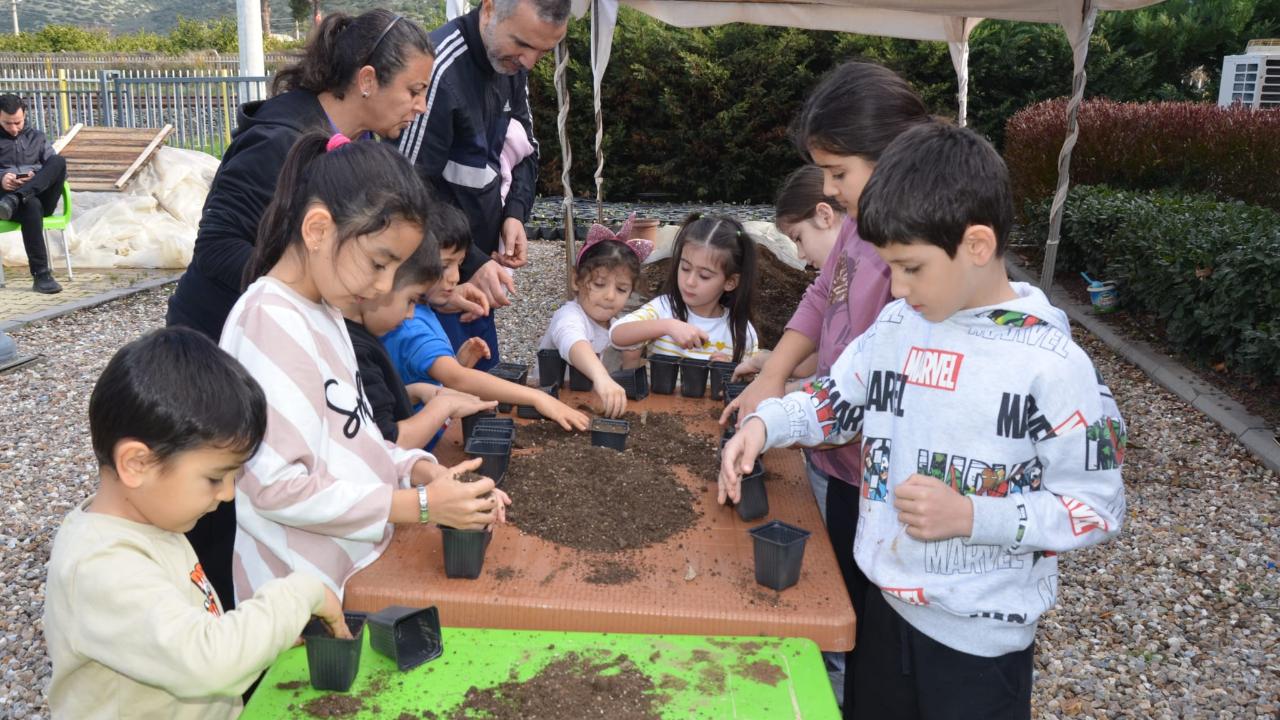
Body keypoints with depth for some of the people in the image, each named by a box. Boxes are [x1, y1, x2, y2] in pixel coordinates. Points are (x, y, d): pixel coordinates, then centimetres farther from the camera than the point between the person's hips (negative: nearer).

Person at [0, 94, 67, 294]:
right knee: (31, 206, -41)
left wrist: (38, 178, -9)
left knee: (59, 160, -27)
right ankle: (41, 276, -46)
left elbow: (58, 169, 13)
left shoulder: (37, 138, 23)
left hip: (42, 198, 2)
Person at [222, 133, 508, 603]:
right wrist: (420, 505, -21)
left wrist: (425, 471, -5)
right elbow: (277, 486, -23)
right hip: (305, 594, -8)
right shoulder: (271, 322, -20)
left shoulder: (323, 312, 8)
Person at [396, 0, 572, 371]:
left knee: (484, 370, 18)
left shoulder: (512, 64, 2)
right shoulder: (440, 70, -24)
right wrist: (469, 262, -22)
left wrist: (515, 213, -5)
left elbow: (525, 149, 14)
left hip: (479, 261, 8)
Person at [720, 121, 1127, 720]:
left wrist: (971, 517, -25)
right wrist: (766, 423, -8)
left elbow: (1099, 508, -14)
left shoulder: (1051, 365, -20)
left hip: (982, 636, -5)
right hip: (886, 603, 5)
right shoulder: (893, 326, -4)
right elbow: (836, 402, 10)